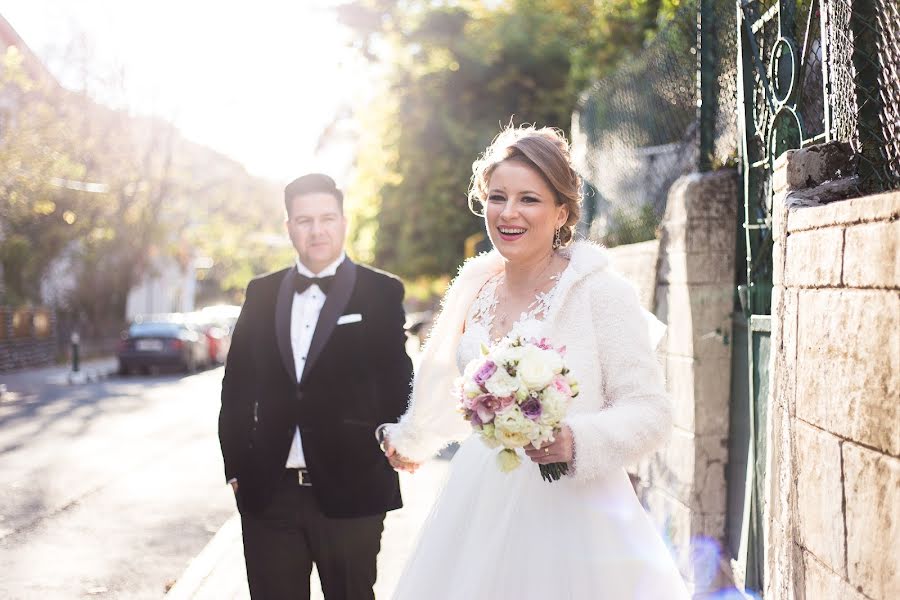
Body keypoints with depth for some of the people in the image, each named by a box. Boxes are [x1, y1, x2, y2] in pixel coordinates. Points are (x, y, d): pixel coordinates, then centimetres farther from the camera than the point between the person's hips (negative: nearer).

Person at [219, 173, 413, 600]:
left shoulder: (381, 293, 0)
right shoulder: (261, 293, 9)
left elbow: (397, 384, -1)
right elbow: (237, 385, 11)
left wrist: (383, 467, -5)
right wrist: (236, 466, 6)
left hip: (350, 493, -2)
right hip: (268, 494, 3)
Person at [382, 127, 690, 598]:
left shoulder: (602, 293, -10)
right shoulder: (473, 287, 6)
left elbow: (649, 410, -11)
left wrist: (576, 442, -27)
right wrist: (409, 441, 38)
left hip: (569, 511, -5)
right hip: (480, 505, 5)